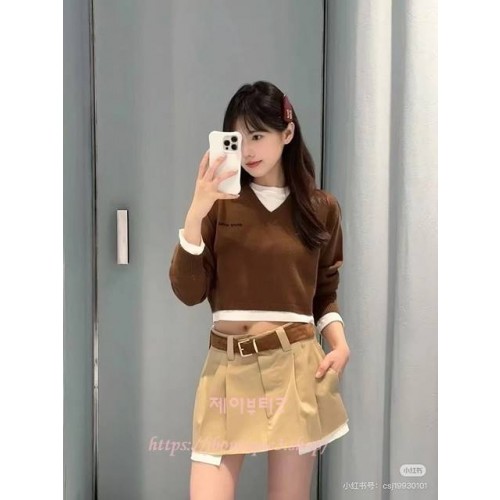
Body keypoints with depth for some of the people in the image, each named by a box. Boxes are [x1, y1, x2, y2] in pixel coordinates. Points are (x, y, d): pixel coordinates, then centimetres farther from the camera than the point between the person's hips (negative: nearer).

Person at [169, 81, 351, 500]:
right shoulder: (221, 202, 1)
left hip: (295, 367, 0)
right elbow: (188, 291, -6)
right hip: (227, 367, 0)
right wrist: (196, 214, -17)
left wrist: (340, 343, -5)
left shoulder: (321, 208, 4)